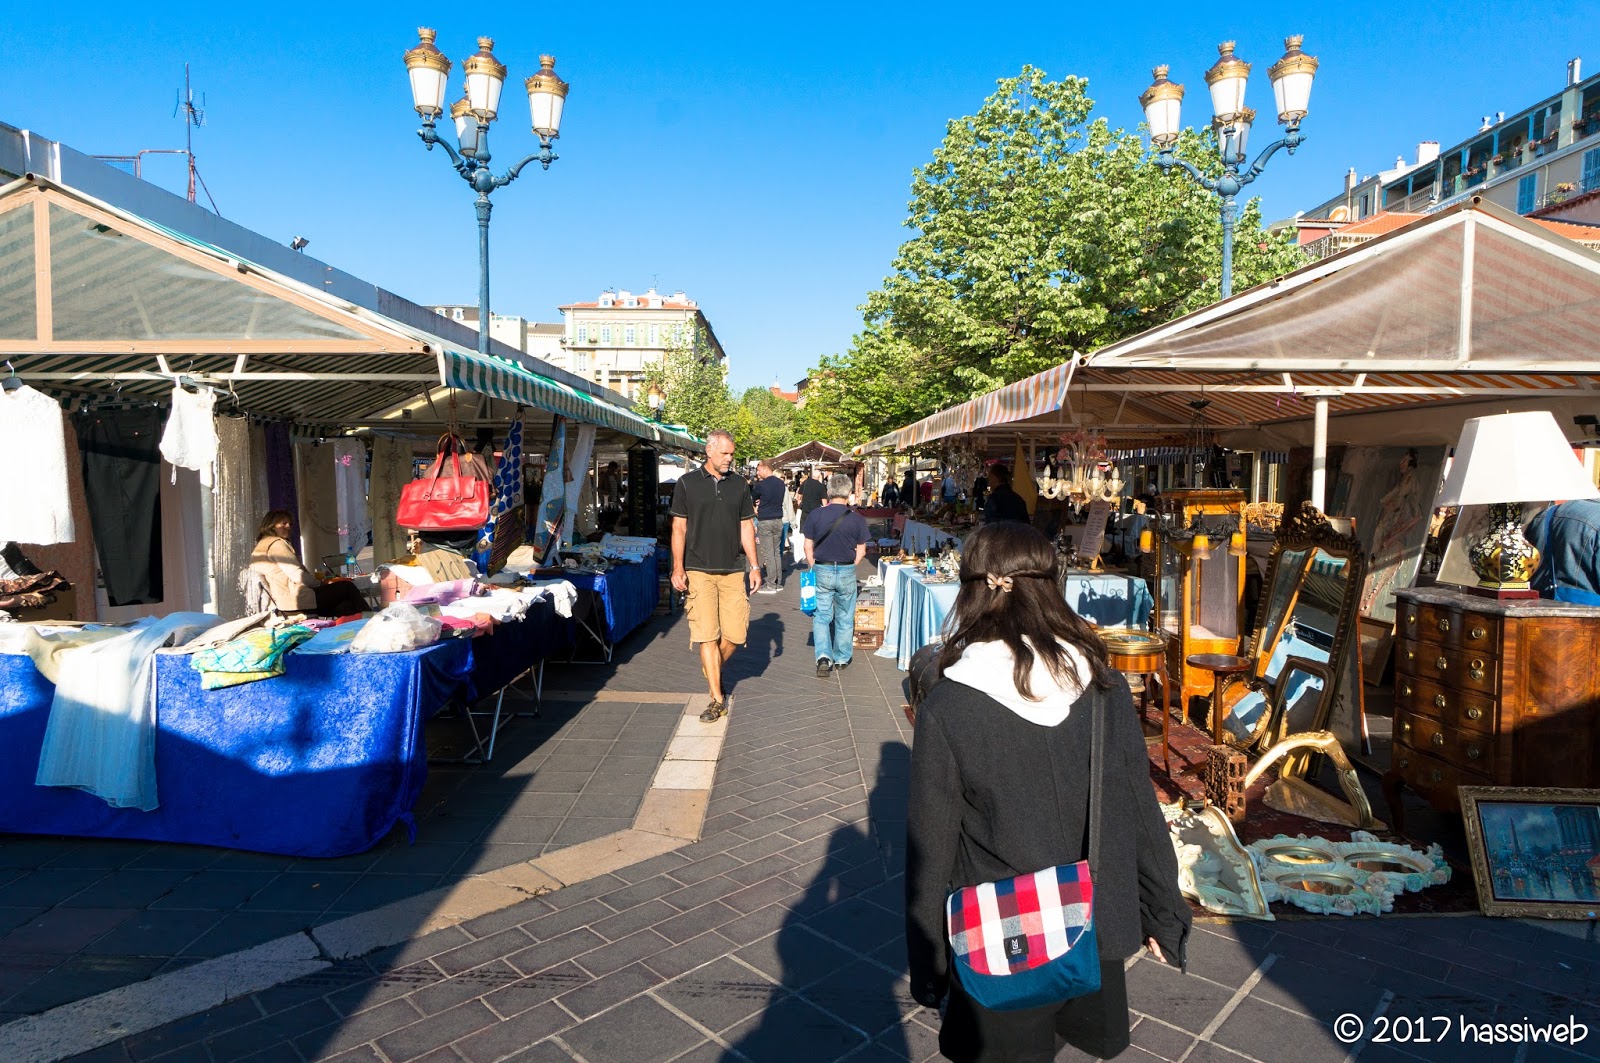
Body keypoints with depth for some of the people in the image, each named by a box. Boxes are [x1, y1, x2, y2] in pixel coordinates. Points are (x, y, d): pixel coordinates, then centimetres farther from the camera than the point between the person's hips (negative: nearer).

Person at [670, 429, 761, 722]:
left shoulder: (738, 485, 9)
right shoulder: (687, 483, 1)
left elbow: (746, 526, 12)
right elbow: (679, 528, 1)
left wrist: (754, 566, 6)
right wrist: (678, 568, -7)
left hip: (732, 571, 3)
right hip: (698, 571, -3)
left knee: (735, 634, 1)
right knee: (706, 635, -4)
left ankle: (712, 669, 31)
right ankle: (717, 700, 3)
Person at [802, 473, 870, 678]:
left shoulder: (815, 515, -6)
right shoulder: (857, 519, -7)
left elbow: (808, 546, -1)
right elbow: (861, 551, -1)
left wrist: (814, 568, 11)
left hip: (822, 571, 0)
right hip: (847, 572, 0)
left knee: (821, 616, 8)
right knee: (845, 618, 13)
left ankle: (824, 656, -9)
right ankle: (842, 658, 23)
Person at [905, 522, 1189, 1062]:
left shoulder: (945, 709, -20)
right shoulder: (1105, 688, -12)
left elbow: (930, 848, -12)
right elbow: (1142, 812, -2)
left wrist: (927, 965, 2)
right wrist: (1164, 915, 14)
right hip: (1100, 936, 2)